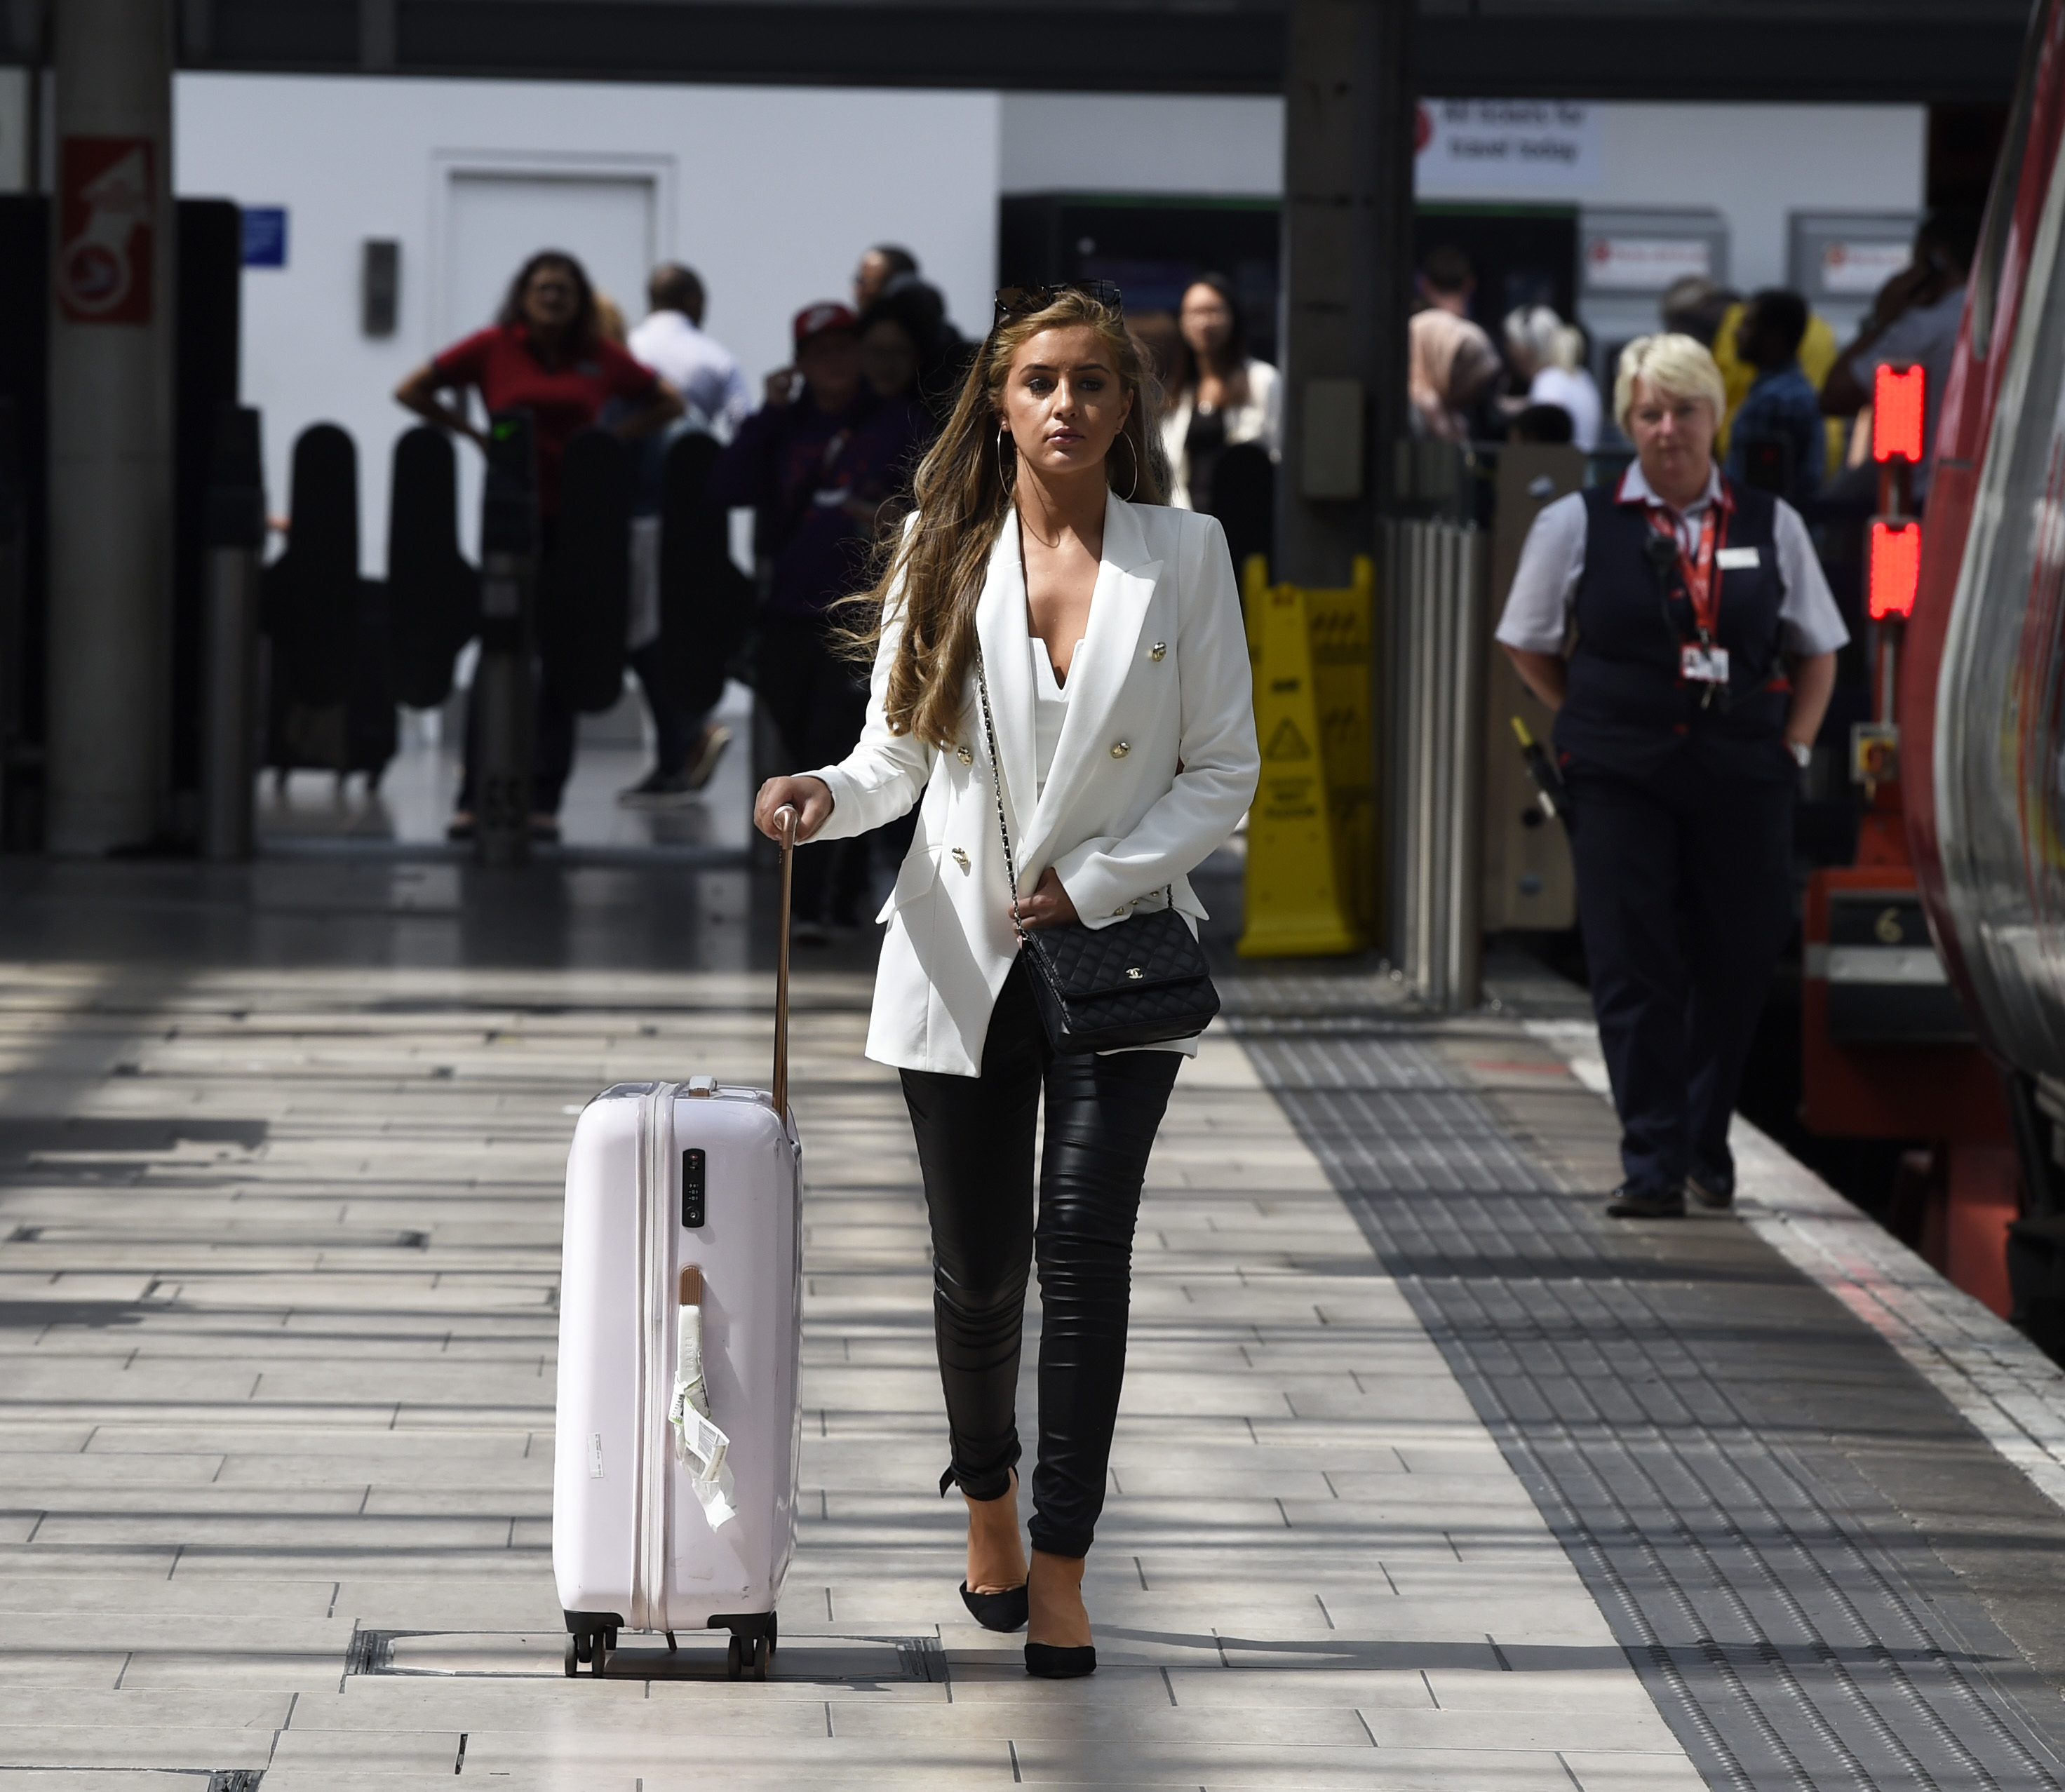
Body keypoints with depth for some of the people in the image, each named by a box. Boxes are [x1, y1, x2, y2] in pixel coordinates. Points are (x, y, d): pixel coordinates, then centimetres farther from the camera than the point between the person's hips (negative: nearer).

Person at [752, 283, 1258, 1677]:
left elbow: (1223, 771, 1)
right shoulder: (946, 554, 4)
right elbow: (900, 749, 6)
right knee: (979, 1263, 8)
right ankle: (988, 1503, 34)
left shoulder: (1184, 556, 0)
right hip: (960, 952, 2)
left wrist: (1097, 881, -10)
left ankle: (1062, 1570, -10)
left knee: (1083, 1241, -14)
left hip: (1118, 949, -1)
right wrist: (831, 796, -16)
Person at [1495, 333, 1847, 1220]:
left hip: (1741, 780, 2)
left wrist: (1791, 747, 5)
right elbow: (1529, 644, 14)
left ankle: (1704, 1148, 23)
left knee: (1737, 964, 5)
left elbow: (1817, 651, 17)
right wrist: (1594, 726, 5)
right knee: (1634, 971, -7)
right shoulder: (1577, 524, 3)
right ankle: (1652, 1168, -6)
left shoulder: (1770, 525, 7)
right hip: (1620, 780, -2)